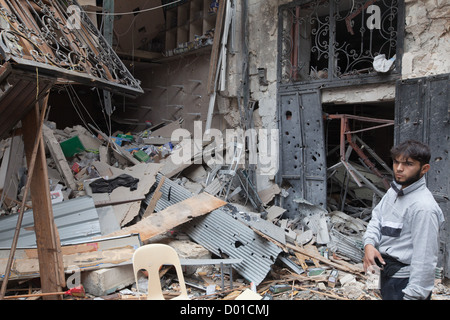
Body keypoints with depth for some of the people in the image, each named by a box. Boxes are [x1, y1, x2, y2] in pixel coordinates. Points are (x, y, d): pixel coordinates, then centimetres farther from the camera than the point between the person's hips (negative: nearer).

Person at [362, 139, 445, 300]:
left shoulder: (424, 207, -26)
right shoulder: (394, 190, 2)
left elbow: (425, 260, -26)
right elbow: (376, 217, 9)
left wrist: (413, 295, -24)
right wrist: (369, 243, -9)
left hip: (405, 281, -8)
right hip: (387, 272, 8)